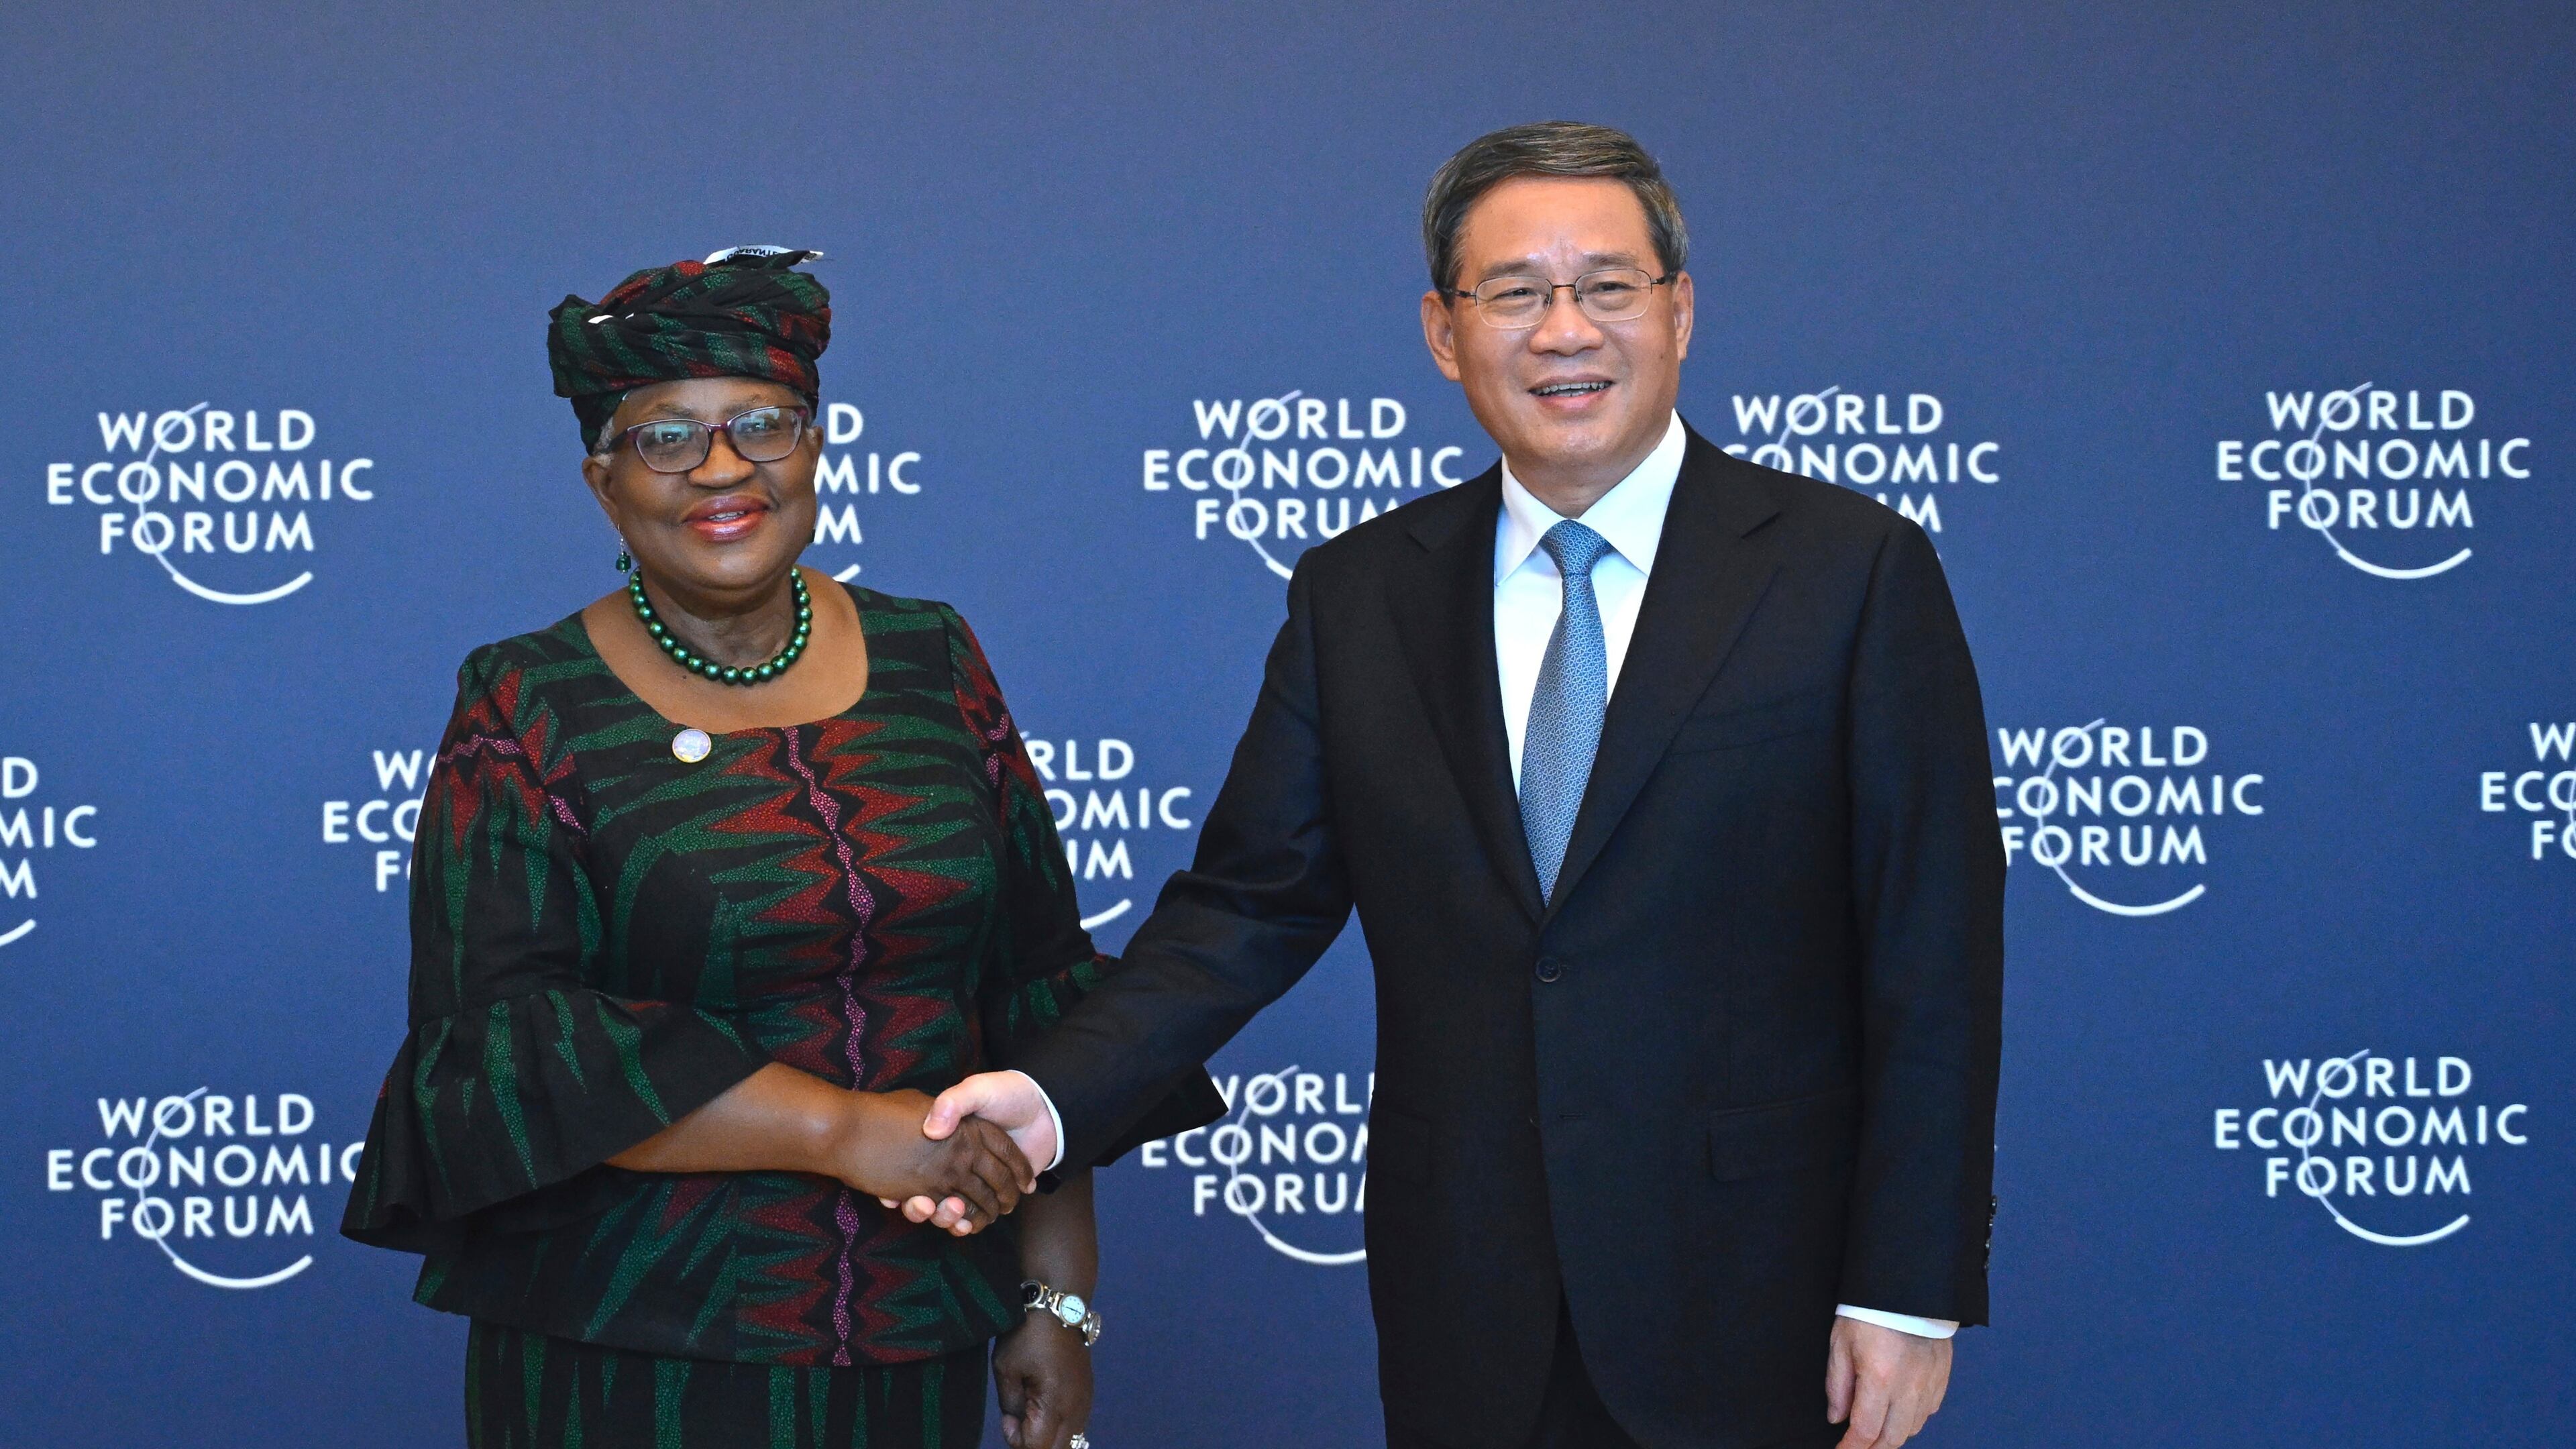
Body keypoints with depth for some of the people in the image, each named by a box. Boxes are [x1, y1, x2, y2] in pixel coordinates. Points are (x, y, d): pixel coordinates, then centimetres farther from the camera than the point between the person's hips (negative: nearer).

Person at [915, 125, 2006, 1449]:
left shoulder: (1852, 570, -5)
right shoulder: (1356, 595, 6)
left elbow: (1934, 959, -6)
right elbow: (1247, 906, 4)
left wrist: (1909, 1291, -9)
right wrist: (1056, 1094, -12)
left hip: (1752, 1306, -2)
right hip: (1465, 1311, 3)